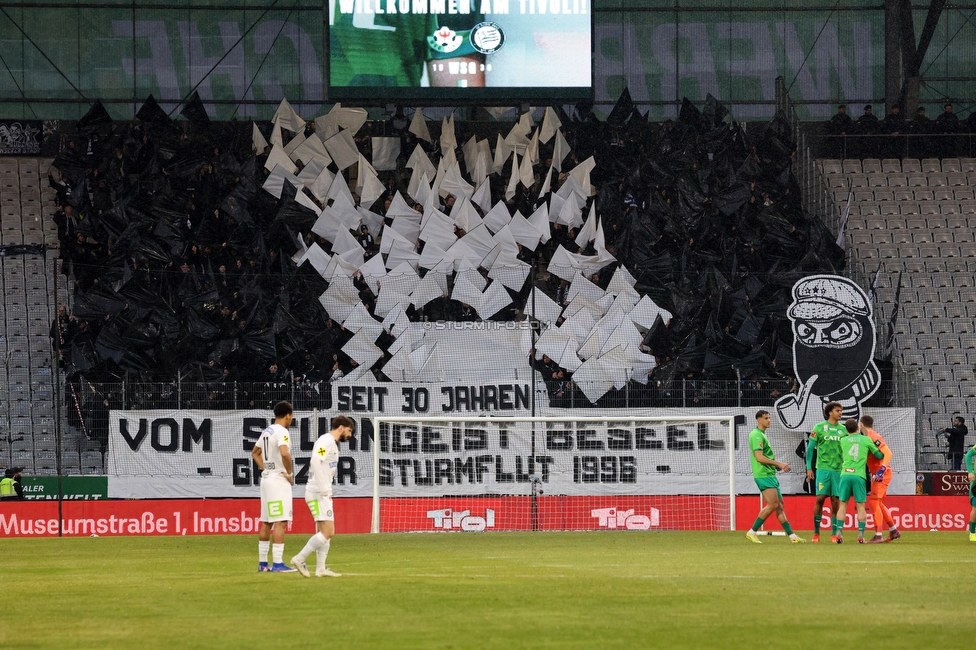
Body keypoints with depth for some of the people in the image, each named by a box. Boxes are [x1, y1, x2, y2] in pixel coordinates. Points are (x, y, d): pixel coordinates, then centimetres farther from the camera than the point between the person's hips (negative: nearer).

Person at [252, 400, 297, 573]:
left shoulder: (267, 432, 14)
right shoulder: (281, 432, -14)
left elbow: (255, 452, 26)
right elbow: (285, 453, -30)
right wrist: (289, 473, -16)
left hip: (266, 479, 9)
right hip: (279, 480, -9)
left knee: (267, 523, 12)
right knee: (280, 522, -10)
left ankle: (262, 562, 15)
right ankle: (277, 563, -15)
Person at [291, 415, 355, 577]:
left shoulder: (333, 443, 19)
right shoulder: (326, 441, -11)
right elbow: (315, 461, -24)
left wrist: (327, 491, 13)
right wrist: (323, 488, -25)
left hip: (323, 494, 10)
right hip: (317, 493, -10)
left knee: (328, 532, 9)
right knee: (327, 532, -14)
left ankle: (321, 569, 9)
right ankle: (300, 559, -10)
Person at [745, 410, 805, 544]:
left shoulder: (762, 435, 20)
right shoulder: (756, 435, -12)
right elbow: (759, 457, -20)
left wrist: (778, 466, 14)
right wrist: (778, 464, -18)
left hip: (770, 475, 10)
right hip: (763, 475, -10)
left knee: (779, 505, 8)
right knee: (773, 505, -13)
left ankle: (792, 535, 8)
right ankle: (752, 532, -8)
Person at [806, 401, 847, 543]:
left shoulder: (843, 430, 9)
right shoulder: (819, 428, 1)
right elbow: (810, 448, 3)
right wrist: (809, 468, -2)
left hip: (838, 469, 2)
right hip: (823, 468, -2)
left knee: (835, 501, 2)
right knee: (820, 498, -6)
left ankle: (834, 533, 7)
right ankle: (816, 533, 3)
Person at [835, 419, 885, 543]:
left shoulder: (843, 441, 12)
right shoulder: (866, 440, 7)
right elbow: (879, 455, 13)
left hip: (845, 475, 1)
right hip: (859, 476, -1)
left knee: (842, 505, 7)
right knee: (860, 506, 3)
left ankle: (839, 533, -1)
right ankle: (861, 535, -3)